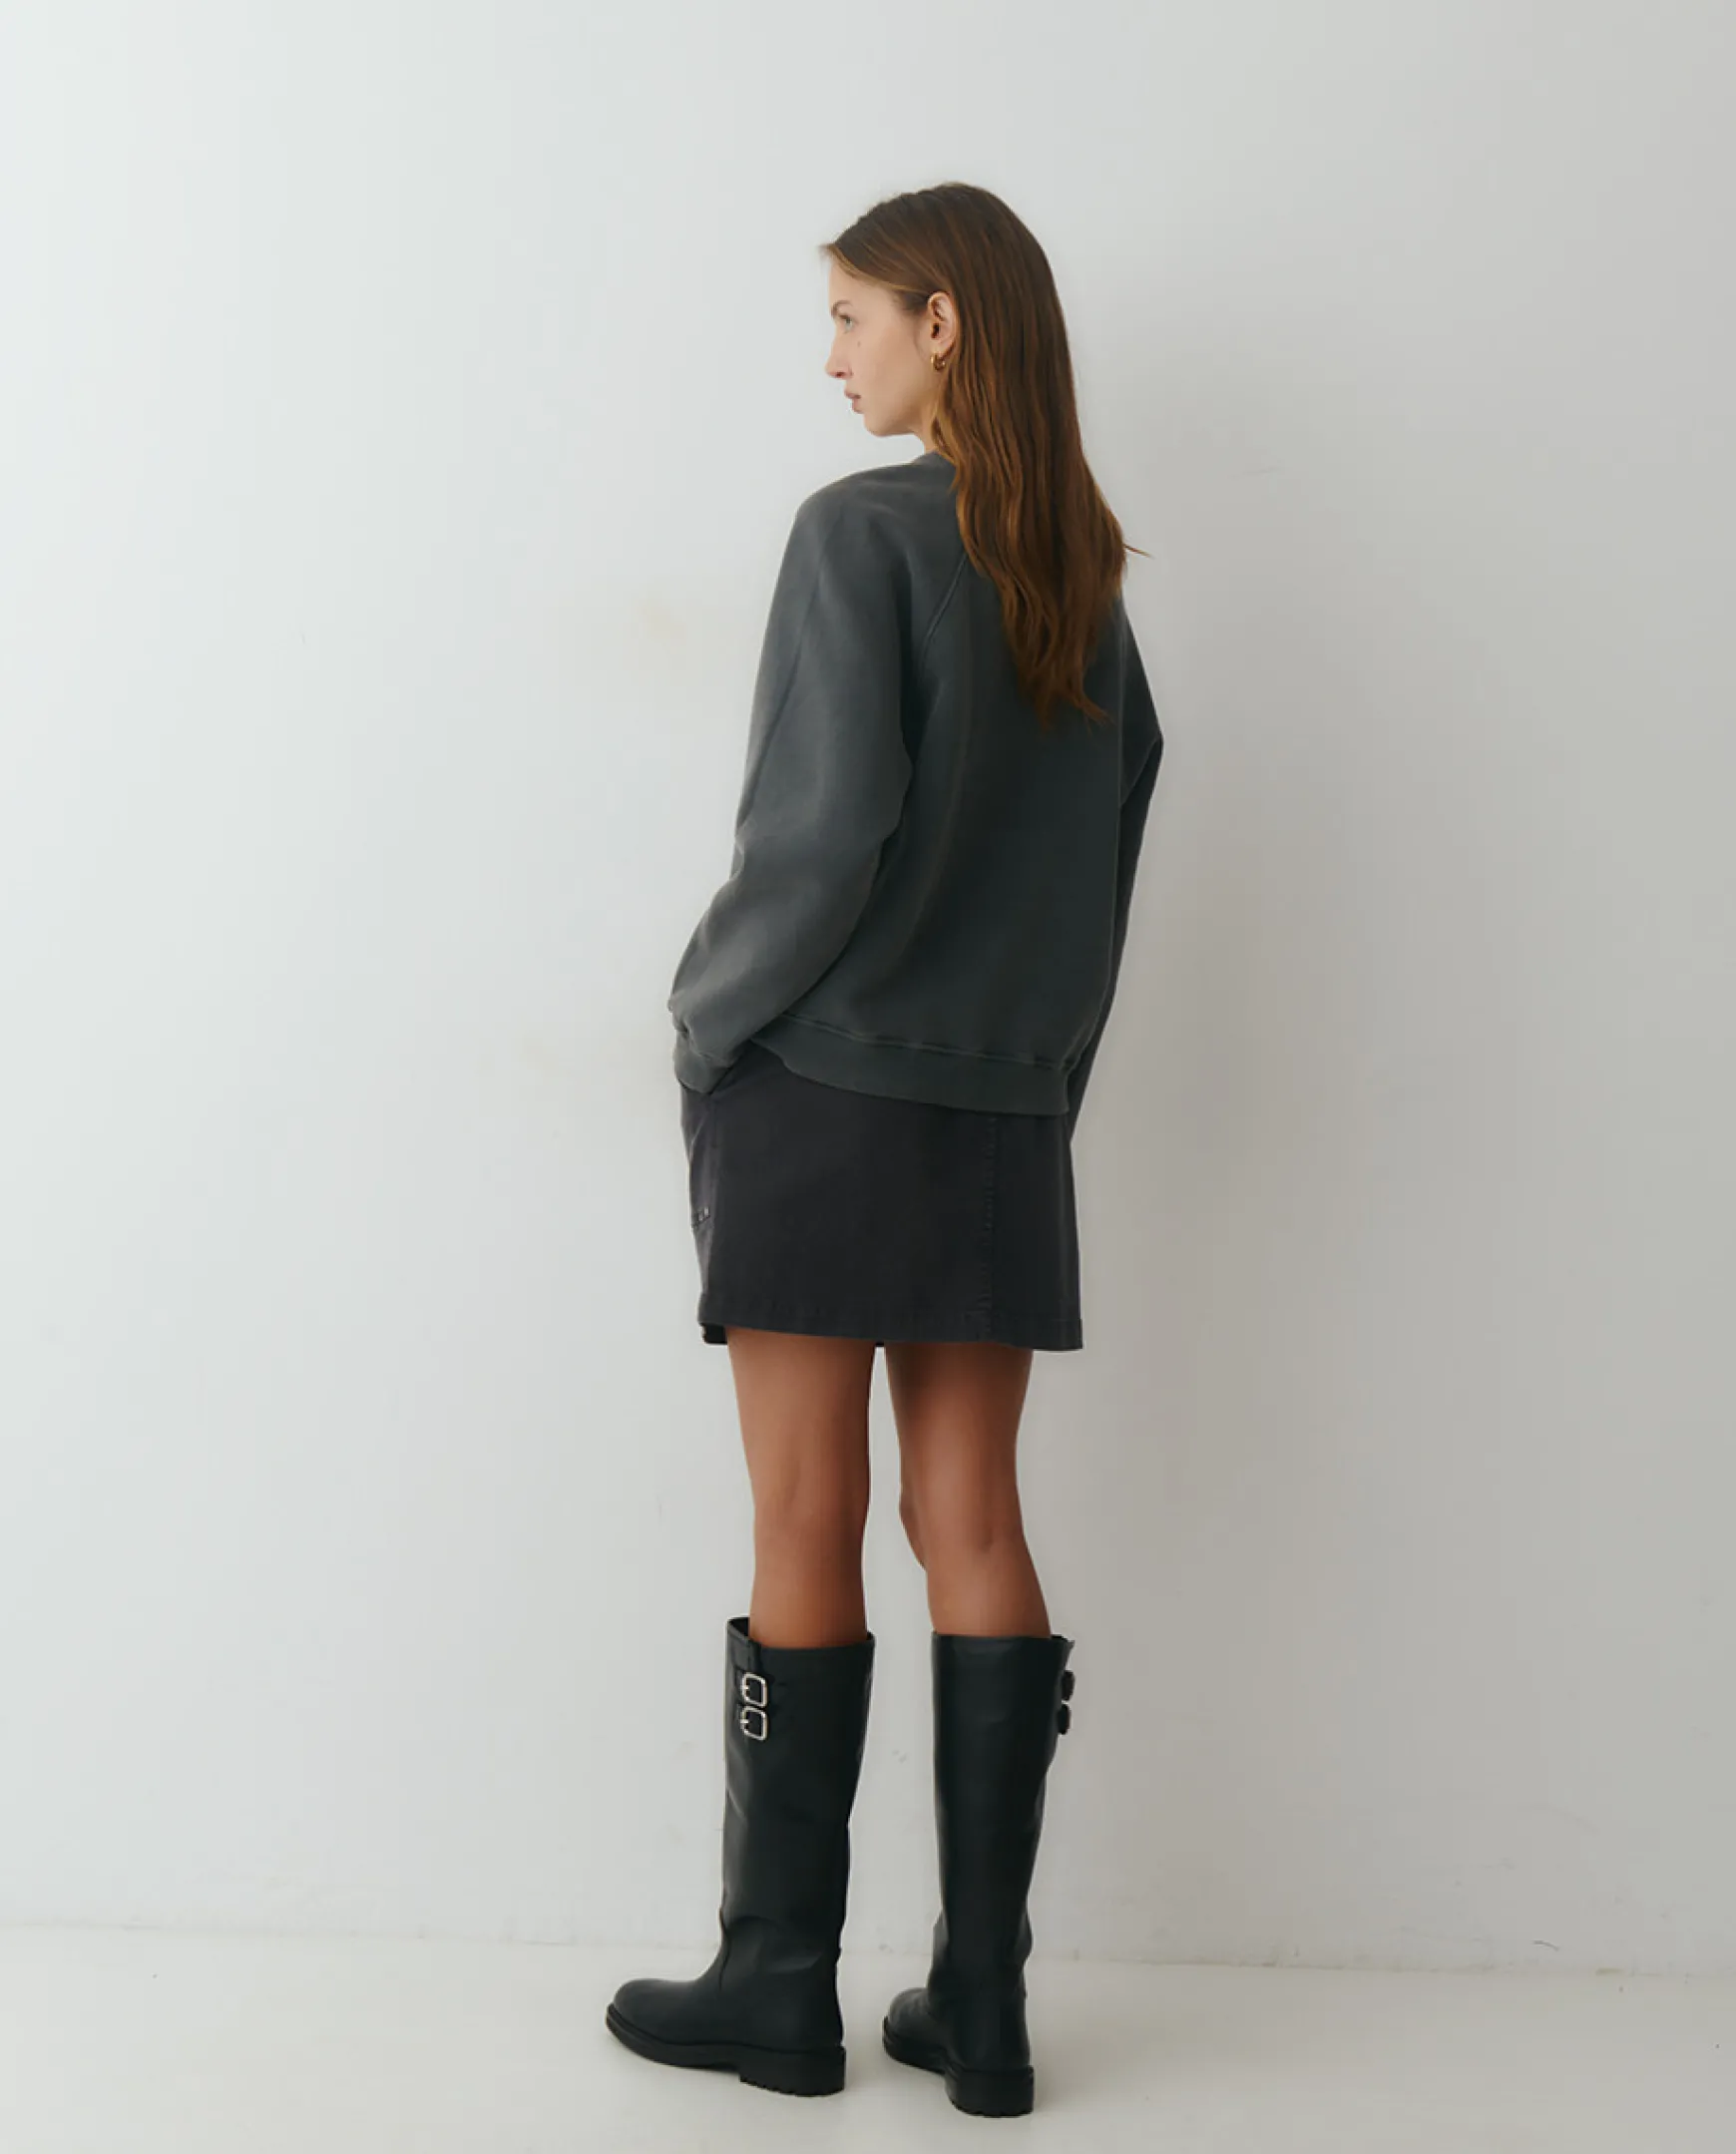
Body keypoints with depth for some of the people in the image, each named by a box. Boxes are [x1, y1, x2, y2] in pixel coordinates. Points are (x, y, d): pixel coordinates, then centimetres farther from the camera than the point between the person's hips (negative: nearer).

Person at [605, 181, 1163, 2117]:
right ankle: (980, 2002, 12)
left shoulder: (863, 531, -8)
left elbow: (825, 832, -15)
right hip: (1004, 1111, 6)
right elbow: (1114, 839, 14)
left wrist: (706, 1012, -1)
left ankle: (780, 1984, 12)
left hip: (821, 1092, -6)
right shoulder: (1085, 578, 12)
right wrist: (1043, 1063, 17)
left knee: (806, 1540, 1)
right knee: (972, 1530, 7)